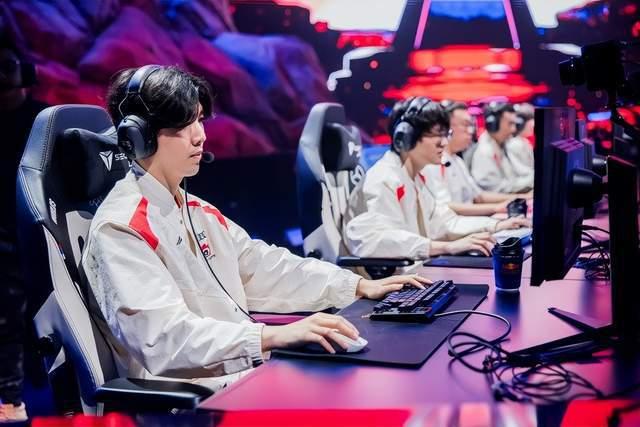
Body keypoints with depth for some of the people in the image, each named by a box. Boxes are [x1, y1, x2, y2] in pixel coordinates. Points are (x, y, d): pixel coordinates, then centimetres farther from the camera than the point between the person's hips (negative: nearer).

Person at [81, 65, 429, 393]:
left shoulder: (198, 211, 14)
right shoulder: (120, 228, -14)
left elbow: (264, 267, 15)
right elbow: (166, 337, -26)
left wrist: (359, 286, 9)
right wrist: (272, 336, -37)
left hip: (248, 371, 8)